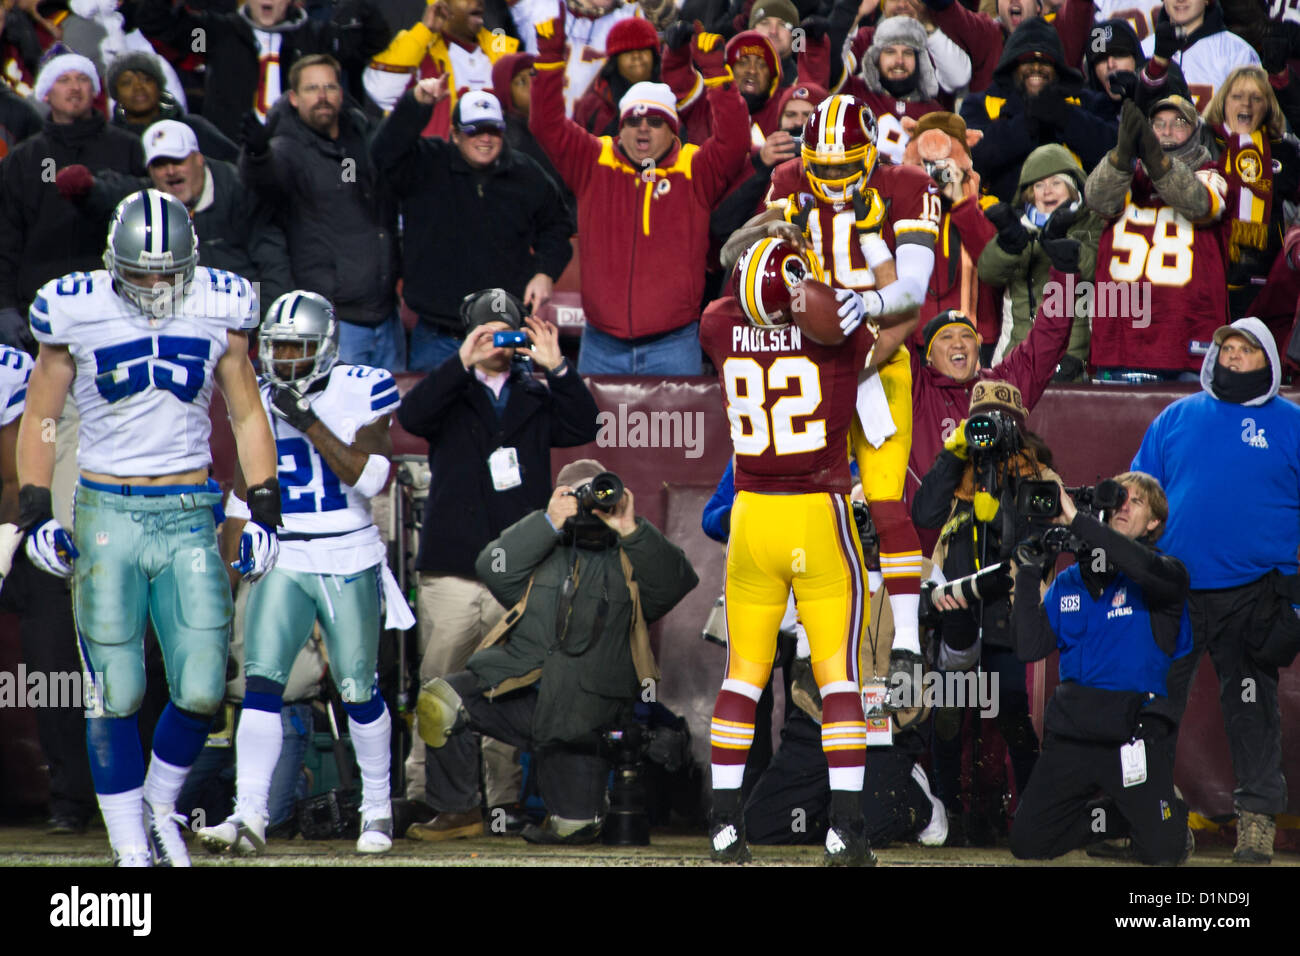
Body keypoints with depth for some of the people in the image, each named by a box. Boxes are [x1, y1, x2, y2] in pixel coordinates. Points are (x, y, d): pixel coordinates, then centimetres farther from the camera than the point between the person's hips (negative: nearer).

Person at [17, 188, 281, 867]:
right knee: (116, 695, -4)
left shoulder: (219, 309, 3)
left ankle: (160, 806, 23)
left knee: (201, 692, -4)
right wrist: (35, 514, 0)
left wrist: (263, 513, 8)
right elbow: (38, 417, 7)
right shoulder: (76, 313, -3)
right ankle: (130, 847, 6)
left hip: (189, 513, 2)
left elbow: (248, 416, 14)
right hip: (107, 515, -2)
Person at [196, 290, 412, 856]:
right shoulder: (259, 404, 6)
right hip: (281, 560, 2)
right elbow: (242, 498, 14)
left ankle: (377, 809, 22)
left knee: (358, 691, 4)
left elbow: (371, 478, -17)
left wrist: (309, 423, -20)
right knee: (261, 681, -12)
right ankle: (250, 815, -16)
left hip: (349, 562, -2)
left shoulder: (359, 394, -5)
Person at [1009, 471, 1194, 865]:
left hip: (1135, 733, -4)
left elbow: (1149, 568, -25)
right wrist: (1029, 573, -5)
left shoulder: (1166, 574, 1)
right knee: (1027, 844, 1)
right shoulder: (1069, 583, 12)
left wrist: (1079, 521, -25)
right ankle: (1115, 820, 25)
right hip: (1071, 734, 4)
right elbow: (1030, 648, 3)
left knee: (1163, 852, -13)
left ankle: (1172, 815, 23)